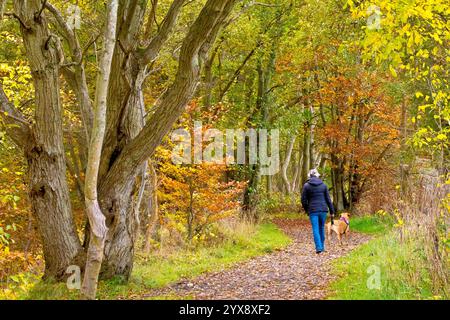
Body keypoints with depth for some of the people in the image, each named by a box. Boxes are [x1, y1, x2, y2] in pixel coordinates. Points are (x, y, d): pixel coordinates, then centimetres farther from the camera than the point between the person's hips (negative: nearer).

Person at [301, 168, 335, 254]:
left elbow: (303, 200, -1)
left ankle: (318, 248, -12)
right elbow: (328, 199, 4)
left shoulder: (306, 186, -2)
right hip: (323, 209, 2)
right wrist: (332, 211, 9)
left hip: (313, 211, -2)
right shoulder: (323, 185, 4)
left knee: (315, 229, -1)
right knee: (322, 228, 16)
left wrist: (307, 210, 14)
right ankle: (322, 246, 23)